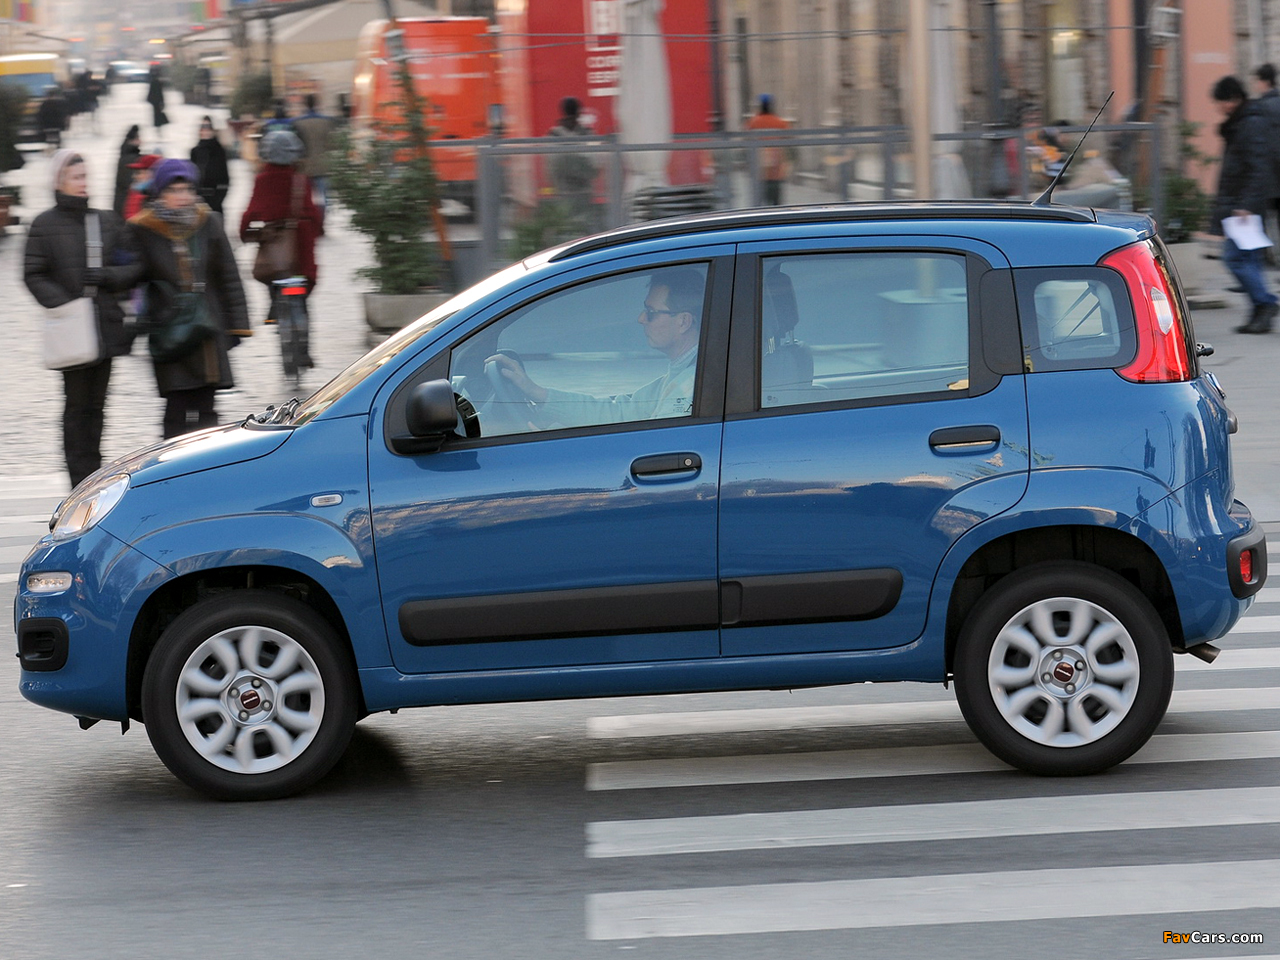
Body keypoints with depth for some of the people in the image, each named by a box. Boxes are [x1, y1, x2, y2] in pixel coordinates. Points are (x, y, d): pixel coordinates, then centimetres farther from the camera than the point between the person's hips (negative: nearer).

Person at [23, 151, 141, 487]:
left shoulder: (107, 220, 11)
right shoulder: (45, 225, 0)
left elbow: (132, 268, 11)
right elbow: (33, 274, -2)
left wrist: (106, 276, -8)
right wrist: (61, 302, -15)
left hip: (106, 325, 4)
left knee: (96, 405, 8)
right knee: (77, 405, -4)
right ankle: (81, 482, -2)